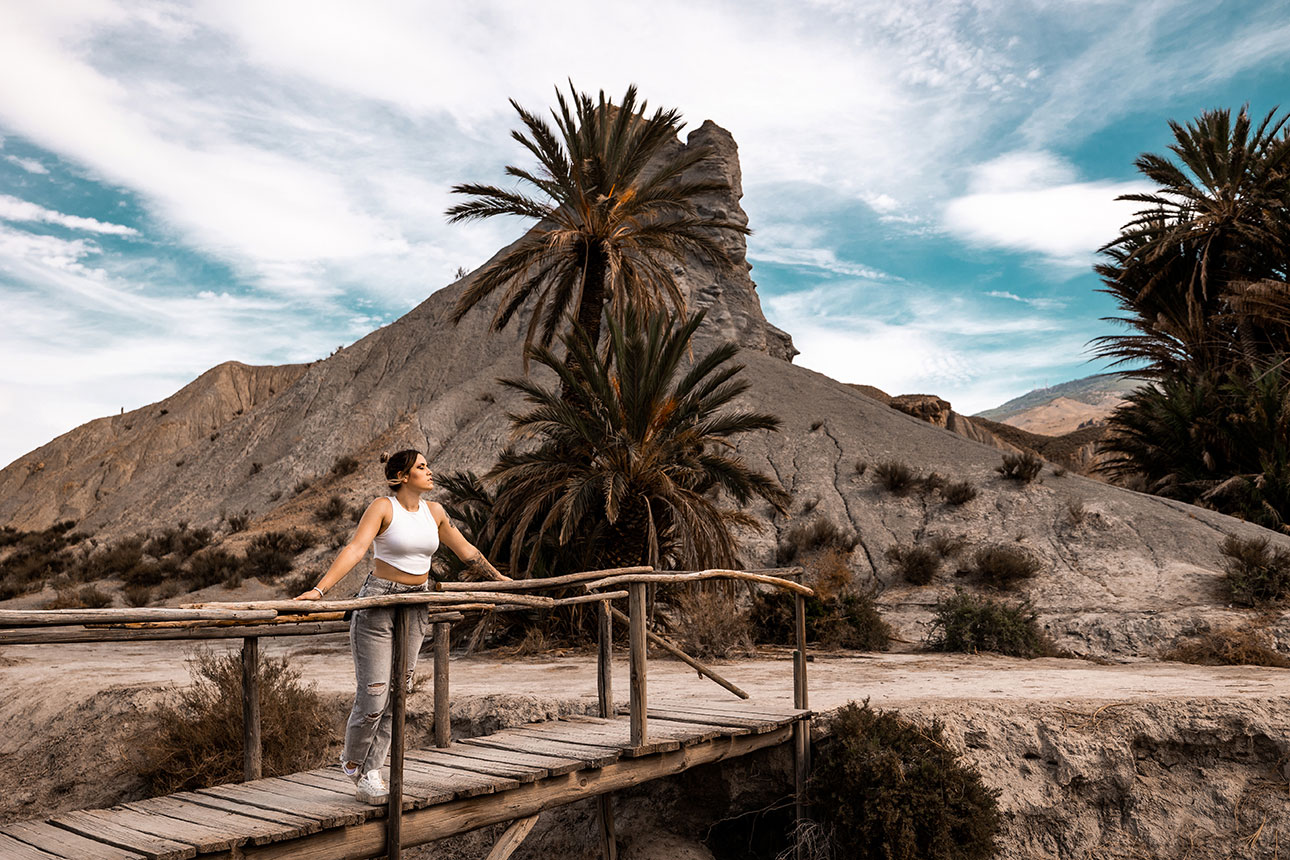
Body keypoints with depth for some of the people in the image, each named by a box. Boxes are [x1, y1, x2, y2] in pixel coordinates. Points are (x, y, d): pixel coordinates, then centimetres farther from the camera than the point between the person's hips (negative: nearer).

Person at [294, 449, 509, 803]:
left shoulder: (434, 512, 7)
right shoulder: (383, 507, -10)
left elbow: (467, 552, 18)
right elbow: (355, 549, -22)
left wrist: (500, 580, 24)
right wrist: (319, 589, -33)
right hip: (379, 602, -5)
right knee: (373, 695, -4)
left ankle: (370, 773, 19)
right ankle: (351, 761, 24)